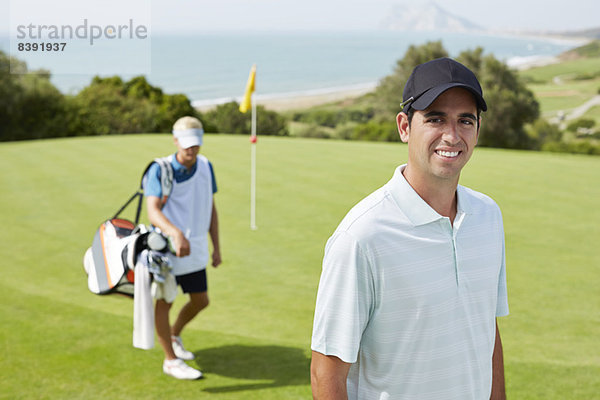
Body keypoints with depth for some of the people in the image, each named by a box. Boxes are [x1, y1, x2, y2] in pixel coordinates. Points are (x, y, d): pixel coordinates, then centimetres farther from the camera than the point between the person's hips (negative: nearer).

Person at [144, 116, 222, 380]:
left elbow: (211, 208, 10)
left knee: (200, 301, 14)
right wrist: (176, 234, -46)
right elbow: (153, 211, -28)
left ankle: (175, 336, 42)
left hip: (195, 249, 6)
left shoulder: (205, 166, 2)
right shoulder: (160, 170, -16)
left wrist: (216, 247, 8)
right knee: (164, 302, 5)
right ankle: (171, 360, 20)